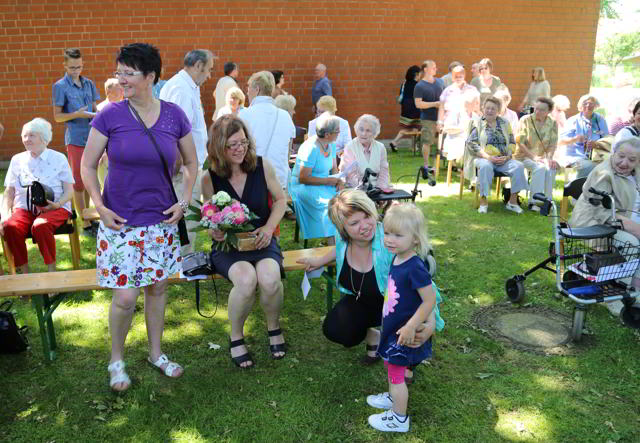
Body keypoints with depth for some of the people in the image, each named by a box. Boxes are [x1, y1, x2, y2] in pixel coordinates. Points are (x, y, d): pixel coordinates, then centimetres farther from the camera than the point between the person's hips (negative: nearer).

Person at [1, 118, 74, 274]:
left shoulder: (59, 158, 4)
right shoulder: (17, 160, 13)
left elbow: (69, 191, 1)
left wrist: (57, 204, -19)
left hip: (54, 208, -3)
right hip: (24, 208, 3)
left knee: (40, 226, -37)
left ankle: (51, 271, -20)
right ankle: (24, 272, -15)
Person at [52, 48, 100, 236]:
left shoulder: (89, 84, 10)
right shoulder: (60, 86, -4)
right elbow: (57, 116, -4)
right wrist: (77, 114, -20)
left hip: (92, 137, 5)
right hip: (75, 139, -5)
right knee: (79, 182, 0)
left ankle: (88, 217, 25)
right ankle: (85, 224, 4)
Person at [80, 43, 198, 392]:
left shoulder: (174, 116, -2)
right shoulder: (109, 116, -7)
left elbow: (191, 163, 10)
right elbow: (87, 166, 0)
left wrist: (184, 201, 0)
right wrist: (100, 207, -9)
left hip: (161, 220, 2)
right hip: (120, 220, -2)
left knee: (157, 287, 13)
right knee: (125, 296, -1)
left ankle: (156, 353, 34)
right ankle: (116, 360, 24)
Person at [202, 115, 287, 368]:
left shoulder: (262, 166, -4)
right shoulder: (210, 178, -5)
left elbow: (280, 200, 9)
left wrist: (269, 227, -7)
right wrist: (214, 232, -17)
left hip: (262, 241, 1)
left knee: (269, 278, -31)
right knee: (246, 278, -34)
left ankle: (274, 328, 3)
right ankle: (236, 337, -4)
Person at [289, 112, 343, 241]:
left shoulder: (331, 145, 7)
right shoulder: (311, 148, -19)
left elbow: (334, 168, 16)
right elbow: (303, 178, -19)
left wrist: (339, 180, -6)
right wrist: (328, 181, -18)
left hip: (324, 185, 8)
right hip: (304, 187, -8)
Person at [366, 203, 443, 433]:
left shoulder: (415, 268, -29)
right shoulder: (397, 259, -3)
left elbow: (430, 300, -26)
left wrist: (411, 327, -24)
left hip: (404, 332, -8)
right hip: (392, 327, 8)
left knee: (396, 373, 8)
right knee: (390, 366, 27)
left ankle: (399, 419, 27)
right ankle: (393, 397, 51)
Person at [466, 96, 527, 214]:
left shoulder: (505, 124, 16)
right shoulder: (478, 124, 6)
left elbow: (512, 143, 13)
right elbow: (472, 144, -5)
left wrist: (507, 157, -8)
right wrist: (488, 157, -15)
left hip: (503, 159, 3)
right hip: (483, 158, -3)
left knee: (518, 166, -24)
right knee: (486, 166, -38)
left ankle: (513, 201, -14)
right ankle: (483, 201, -29)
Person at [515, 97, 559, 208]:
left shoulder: (553, 124, 5)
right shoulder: (526, 120, -4)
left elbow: (553, 144, 4)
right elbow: (520, 142, -9)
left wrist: (549, 158, -15)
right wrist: (533, 157, -16)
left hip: (542, 157, 3)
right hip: (524, 156, -3)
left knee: (551, 168, -29)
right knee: (540, 168, -32)